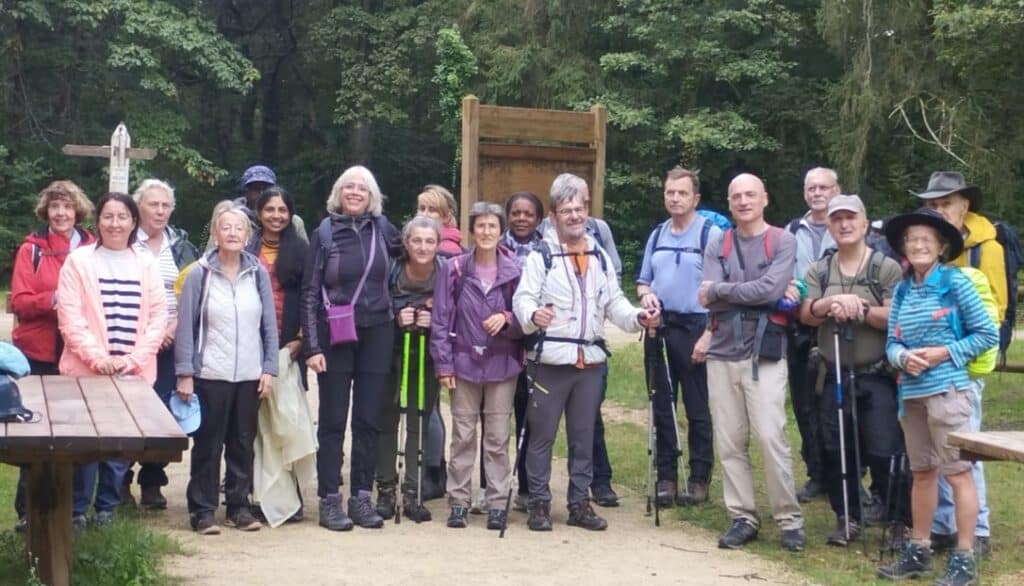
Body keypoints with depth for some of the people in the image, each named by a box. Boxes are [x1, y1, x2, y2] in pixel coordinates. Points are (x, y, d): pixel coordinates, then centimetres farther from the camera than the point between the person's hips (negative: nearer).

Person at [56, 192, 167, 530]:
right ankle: (76, 511, 12)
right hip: (87, 370, -2)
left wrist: (133, 358, -8)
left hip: (135, 373, 2)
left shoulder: (146, 264, 8)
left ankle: (107, 509, 19)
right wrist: (98, 358, -14)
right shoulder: (79, 261, 1)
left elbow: (158, 316, 3)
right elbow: (70, 316, -5)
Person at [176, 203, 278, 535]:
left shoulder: (257, 274, 5)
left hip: (250, 376, 3)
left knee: (243, 443, 10)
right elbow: (185, 326, -2)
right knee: (208, 444, 2)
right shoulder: (199, 274, -3)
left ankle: (239, 505, 21)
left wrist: (269, 369, 2)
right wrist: (184, 373, -6)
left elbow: (269, 324, 8)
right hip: (210, 375, -3)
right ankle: (202, 509, 11)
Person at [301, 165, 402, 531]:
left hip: (376, 333, 2)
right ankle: (329, 501, 8)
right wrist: (312, 346, -8)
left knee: (368, 419, 6)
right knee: (333, 419, 3)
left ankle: (362, 497, 14)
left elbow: (404, 250, 25)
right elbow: (310, 292, -2)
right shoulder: (324, 233, -1)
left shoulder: (381, 227, 5)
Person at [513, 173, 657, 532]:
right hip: (552, 359, -4)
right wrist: (532, 314, -35)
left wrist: (638, 317, -8)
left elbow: (614, 303, 11)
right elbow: (523, 298, -13)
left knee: (583, 436, 11)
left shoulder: (601, 257, 12)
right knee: (542, 435, 2)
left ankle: (579, 503, 21)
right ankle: (539, 503, 12)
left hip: (591, 360, 4)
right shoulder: (541, 256, -4)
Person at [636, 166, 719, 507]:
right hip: (659, 327, 6)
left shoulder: (711, 234, -5)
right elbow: (643, 280, 22)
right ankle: (666, 477, 17)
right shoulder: (657, 235, 14)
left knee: (697, 409, 0)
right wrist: (645, 293, -2)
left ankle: (699, 480, 9)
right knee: (661, 406, 9)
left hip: (694, 328, -6)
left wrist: (709, 334, -17)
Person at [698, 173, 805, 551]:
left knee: (770, 438, -9)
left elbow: (770, 289, -15)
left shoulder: (783, 242, 1)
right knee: (728, 442, 4)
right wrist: (762, 294, -10)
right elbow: (709, 300, -5)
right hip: (722, 353, 4)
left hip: (765, 354, -4)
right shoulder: (717, 247, 11)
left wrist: (719, 289, -7)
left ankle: (789, 520, 4)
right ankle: (742, 518, 14)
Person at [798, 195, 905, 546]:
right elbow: (806, 315, 0)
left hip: (877, 376, -4)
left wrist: (862, 310, -20)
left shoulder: (886, 268, 0)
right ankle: (847, 517, 20)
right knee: (835, 451, 7)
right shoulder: (818, 272, 13)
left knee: (883, 451, -8)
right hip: (834, 375, 4)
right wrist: (832, 302, -18)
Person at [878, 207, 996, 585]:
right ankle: (918, 550, 25)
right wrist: (903, 357, -12)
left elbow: (987, 334, -3)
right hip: (911, 392, 6)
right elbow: (892, 343, 11)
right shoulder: (902, 290, 11)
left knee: (958, 473, -2)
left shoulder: (955, 283, -3)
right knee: (922, 472, 15)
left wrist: (945, 352, -12)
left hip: (947, 390, -6)